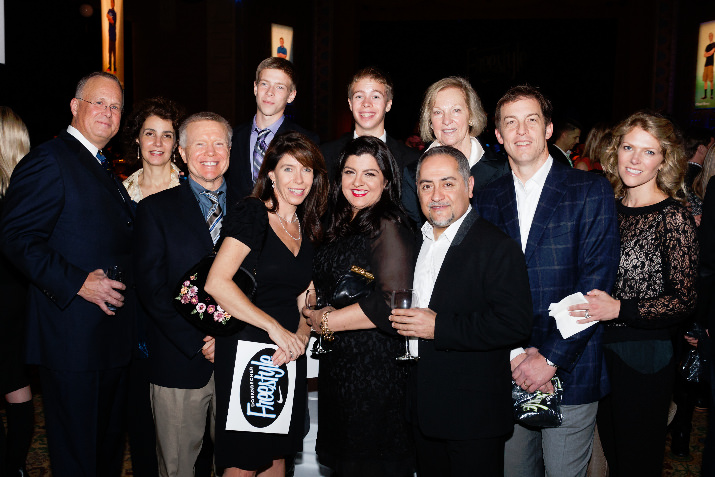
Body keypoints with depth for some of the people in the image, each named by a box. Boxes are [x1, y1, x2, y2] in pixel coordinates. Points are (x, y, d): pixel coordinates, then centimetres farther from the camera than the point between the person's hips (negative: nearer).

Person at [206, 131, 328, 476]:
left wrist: (301, 334, -7)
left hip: (288, 356, 6)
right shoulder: (252, 213, -10)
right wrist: (274, 326, -19)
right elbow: (216, 283, -21)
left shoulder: (308, 228, 10)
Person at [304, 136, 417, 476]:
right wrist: (314, 309, 0)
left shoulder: (388, 228, -15)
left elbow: (391, 306, -23)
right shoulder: (341, 226, 11)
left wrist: (325, 321, -13)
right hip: (337, 365, 8)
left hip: (375, 368, -8)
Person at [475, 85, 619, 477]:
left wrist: (550, 359, -14)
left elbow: (596, 282, -11)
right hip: (507, 373, 3)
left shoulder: (591, 191, -4)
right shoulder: (487, 200, 7)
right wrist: (513, 353, -9)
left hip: (570, 372, -3)